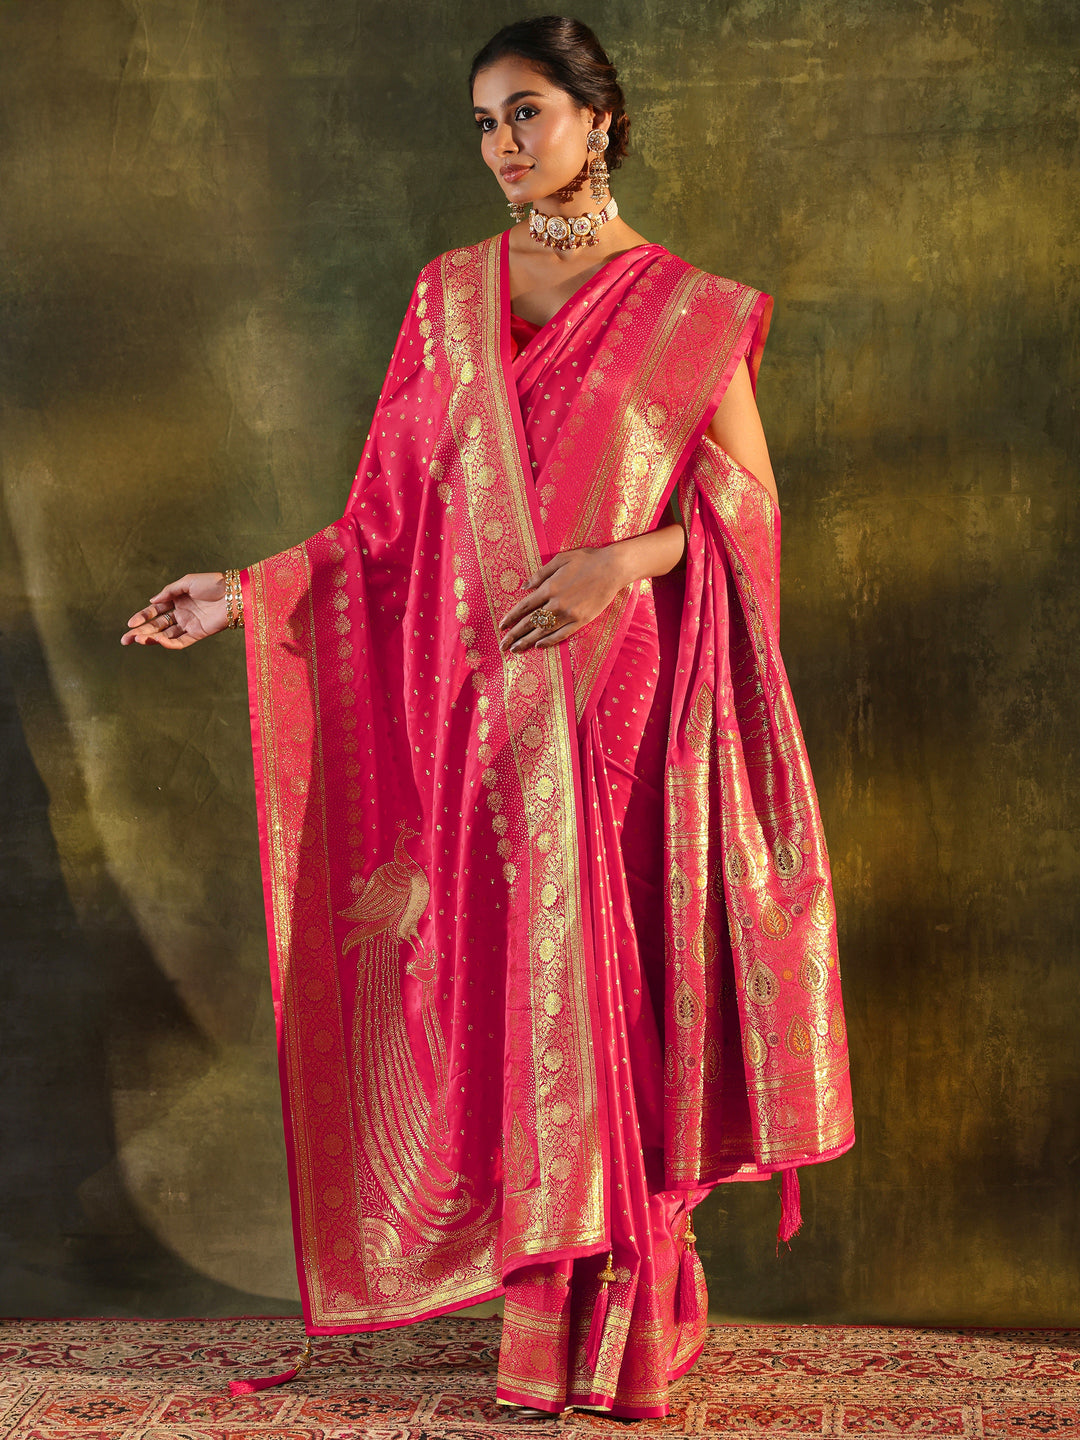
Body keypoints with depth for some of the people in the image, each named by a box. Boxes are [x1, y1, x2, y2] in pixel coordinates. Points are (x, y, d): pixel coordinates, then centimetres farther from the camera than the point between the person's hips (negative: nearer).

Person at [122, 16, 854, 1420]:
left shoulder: (688, 308, 2)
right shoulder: (449, 297, 11)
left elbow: (749, 503, 0)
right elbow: (395, 520, 10)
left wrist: (626, 557, -17)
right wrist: (244, 593, 1)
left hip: (625, 698, -2)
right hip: (482, 703, 3)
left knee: (621, 982, -2)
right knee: (508, 986, 2)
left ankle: (627, 1316, 13)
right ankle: (542, 1318, 14)